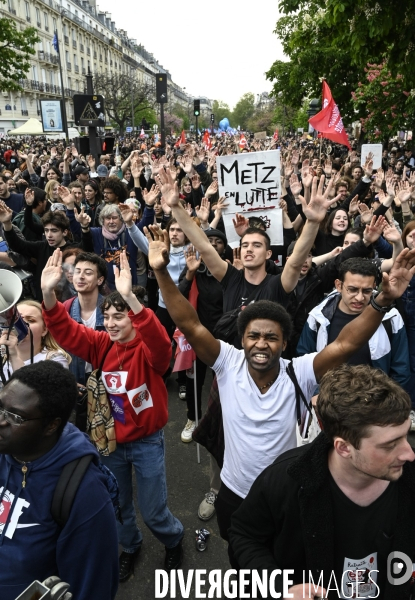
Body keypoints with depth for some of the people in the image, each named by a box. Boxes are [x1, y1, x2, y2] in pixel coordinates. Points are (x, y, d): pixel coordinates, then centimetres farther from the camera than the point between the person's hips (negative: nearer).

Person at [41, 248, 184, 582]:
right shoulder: (102, 345, -7)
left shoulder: (149, 352, -21)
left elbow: (160, 343, -44)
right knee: (117, 505, 22)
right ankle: (131, 546, 52)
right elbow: (66, 331, -16)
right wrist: (48, 293, -35)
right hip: (111, 440, 5)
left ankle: (174, 543, 44)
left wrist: (131, 298, -59)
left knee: (153, 510, 11)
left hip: (147, 442, -4)